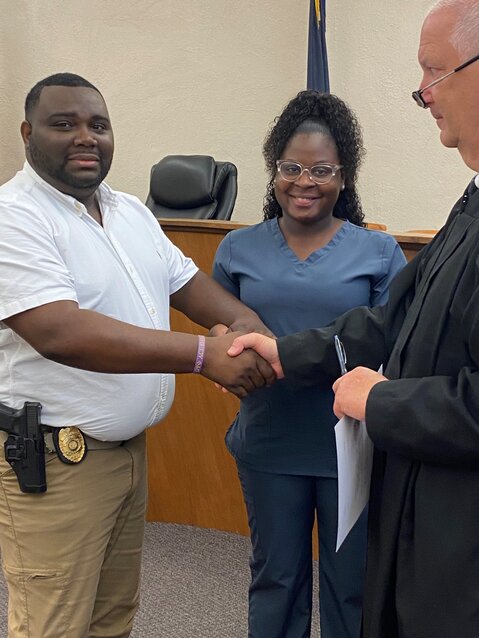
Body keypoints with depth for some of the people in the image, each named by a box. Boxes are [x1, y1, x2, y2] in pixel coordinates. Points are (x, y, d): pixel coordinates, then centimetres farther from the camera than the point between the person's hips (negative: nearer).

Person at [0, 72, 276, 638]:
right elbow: (60, 332, -29)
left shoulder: (131, 211, 9)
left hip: (129, 447, 8)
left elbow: (185, 281, 12)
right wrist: (204, 355, -32)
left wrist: (245, 322, -11)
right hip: (55, 462, -8)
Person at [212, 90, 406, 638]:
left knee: (352, 583, 14)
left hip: (353, 445, -1)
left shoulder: (380, 253, -3)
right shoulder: (239, 249, 3)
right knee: (275, 577, 18)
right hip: (269, 444, 2)